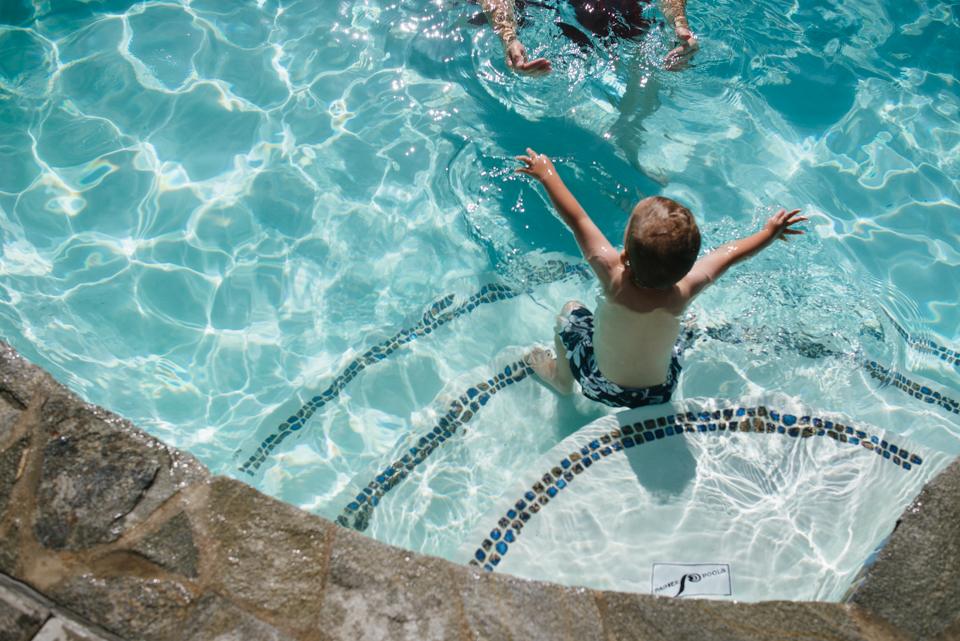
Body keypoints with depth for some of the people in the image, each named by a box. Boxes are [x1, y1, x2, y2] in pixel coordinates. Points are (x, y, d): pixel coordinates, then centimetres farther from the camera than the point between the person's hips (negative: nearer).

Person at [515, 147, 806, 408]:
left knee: (571, 311, 18)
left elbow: (577, 219, -22)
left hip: (603, 389, -2)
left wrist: (546, 173, -9)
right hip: (661, 393, 2)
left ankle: (562, 379, 41)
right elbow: (731, 253, -8)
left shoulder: (615, 279, -34)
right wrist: (770, 231, 10)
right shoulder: (682, 293, -27)